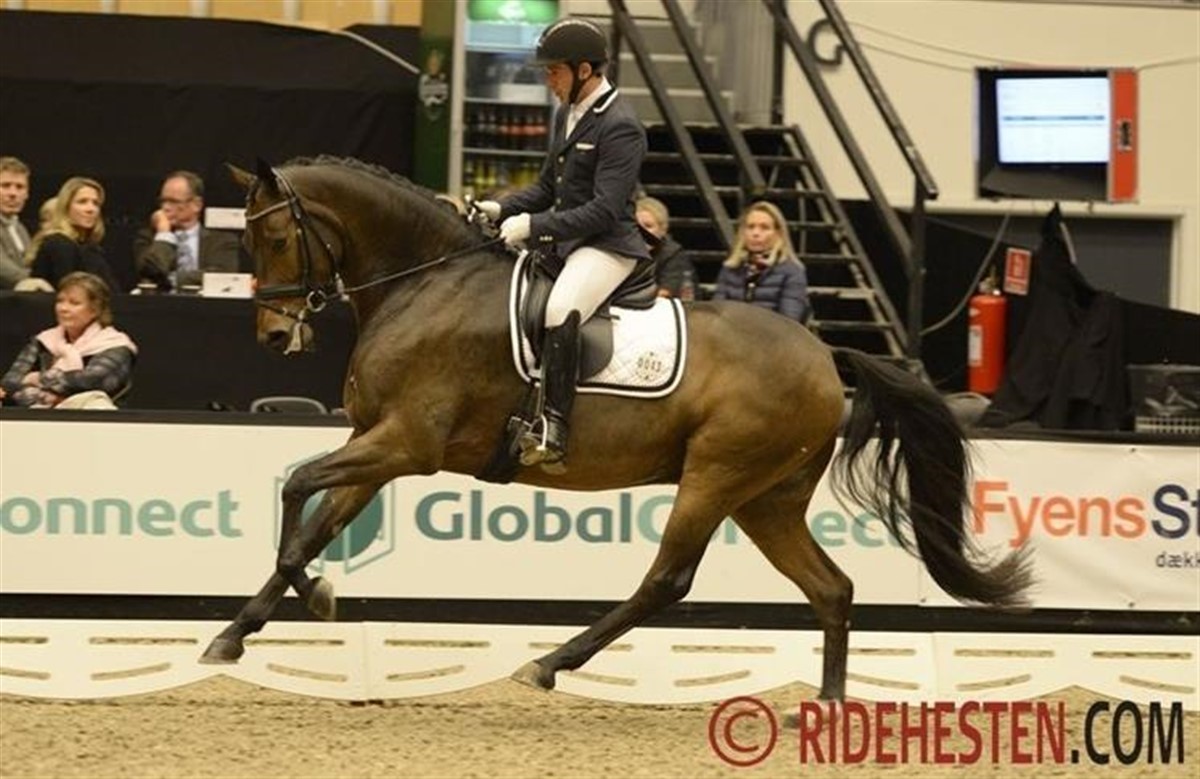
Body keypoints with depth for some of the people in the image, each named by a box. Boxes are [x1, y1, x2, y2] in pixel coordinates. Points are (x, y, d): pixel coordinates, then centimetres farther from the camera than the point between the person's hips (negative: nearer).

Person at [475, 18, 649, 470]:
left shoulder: (619, 128, -15)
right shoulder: (567, 115, 14)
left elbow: (604, 210, -21)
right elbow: (548, 188, 23)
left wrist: (536, 226, -24)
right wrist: (504, 209, 6)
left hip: (607, 247, -11)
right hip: (566, 244, 11)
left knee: (559, 310, -37)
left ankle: (552, 429, -42)